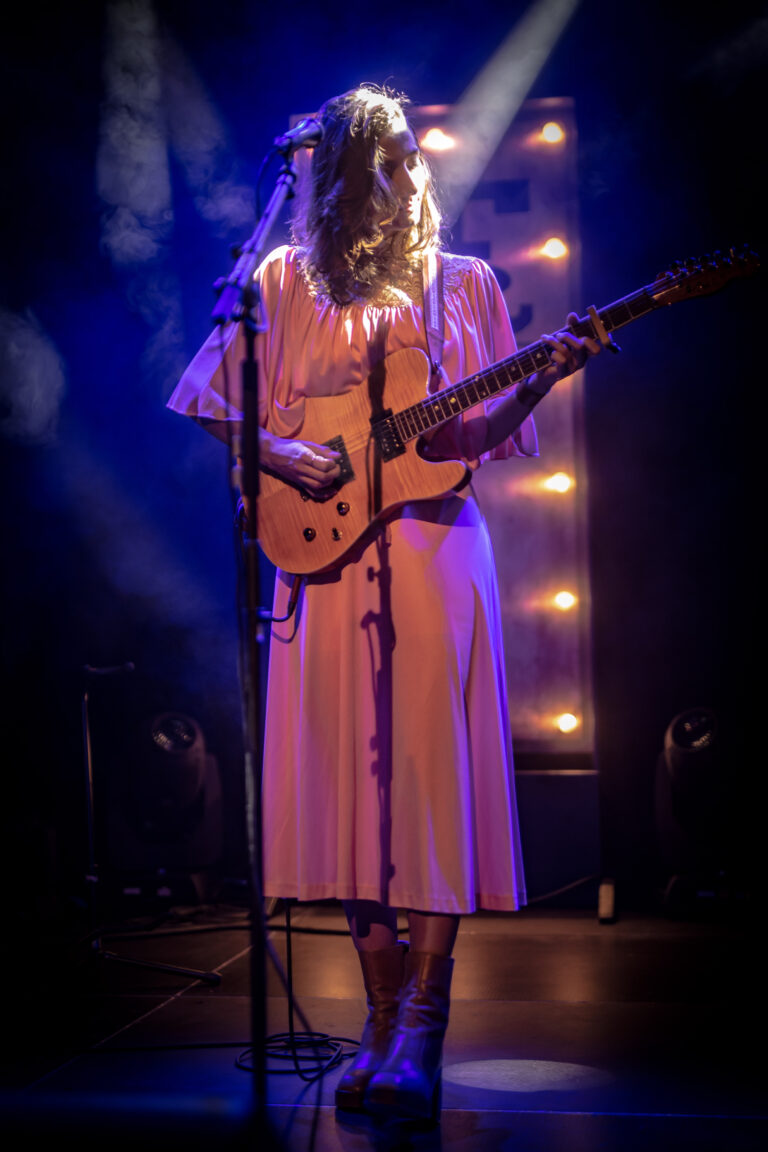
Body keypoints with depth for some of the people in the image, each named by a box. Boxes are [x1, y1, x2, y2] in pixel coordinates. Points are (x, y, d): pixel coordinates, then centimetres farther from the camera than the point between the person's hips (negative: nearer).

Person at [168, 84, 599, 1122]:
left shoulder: (464, 285, 12)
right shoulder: (286, 284, 9)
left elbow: (479, 433, 8)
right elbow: (211, 401, 8)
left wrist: (541, 380, -10)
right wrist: (279, 453, -8)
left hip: (436, 548, 0)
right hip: (328, 547, 0)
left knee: (433, 772, -9)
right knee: (352, 775, -1)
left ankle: (420, 1034, -9)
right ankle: (383, 1018, 8)